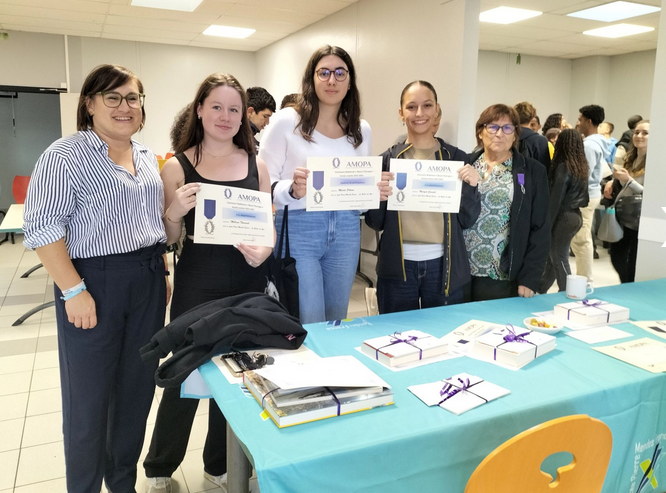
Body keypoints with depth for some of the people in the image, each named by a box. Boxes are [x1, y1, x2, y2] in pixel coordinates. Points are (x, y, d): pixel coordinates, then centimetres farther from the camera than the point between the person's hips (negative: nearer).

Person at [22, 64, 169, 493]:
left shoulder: (148, 157, 12)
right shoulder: (66, 155, -8)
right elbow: (43, 227, -13)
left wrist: (162, 273, 14)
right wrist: (74, 290, -17)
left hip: (148, 281, 6)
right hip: (94, 282, -6)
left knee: (138, 388, 14)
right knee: (89, 395, 5)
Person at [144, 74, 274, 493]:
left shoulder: (256, 165, 5)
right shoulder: (177, 167, -2)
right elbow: (169, 238, 1)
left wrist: (263, 250, -12)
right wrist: (175, 211, -19)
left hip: (248, 284, 3)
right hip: (197, 285, -2)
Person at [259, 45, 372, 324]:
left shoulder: (361, 129, 9)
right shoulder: (287, 121, -5)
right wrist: (293, 190, -25)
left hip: (346, 231, 5)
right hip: (298, 230, -4)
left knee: (336, 320, 16)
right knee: (308, 326, -1)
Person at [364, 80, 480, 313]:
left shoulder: (456, 158, 2)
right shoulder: (388, 159, 1)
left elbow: (467, 220, 3)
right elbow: (375, 223, 2)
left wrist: (471, 187, -13)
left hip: (443, 265, 1)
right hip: (397, 267, 0)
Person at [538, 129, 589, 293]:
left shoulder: (563, 167, -15)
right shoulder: (582, 166, 8)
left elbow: (555, 200, -16)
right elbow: (584, 198, 10)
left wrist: (546, 226, -13)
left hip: (564, 217, -8)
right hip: (576, 216, 8)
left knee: (559, 258, 2)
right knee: (554, 255, 17)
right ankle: (540, 289, 29)